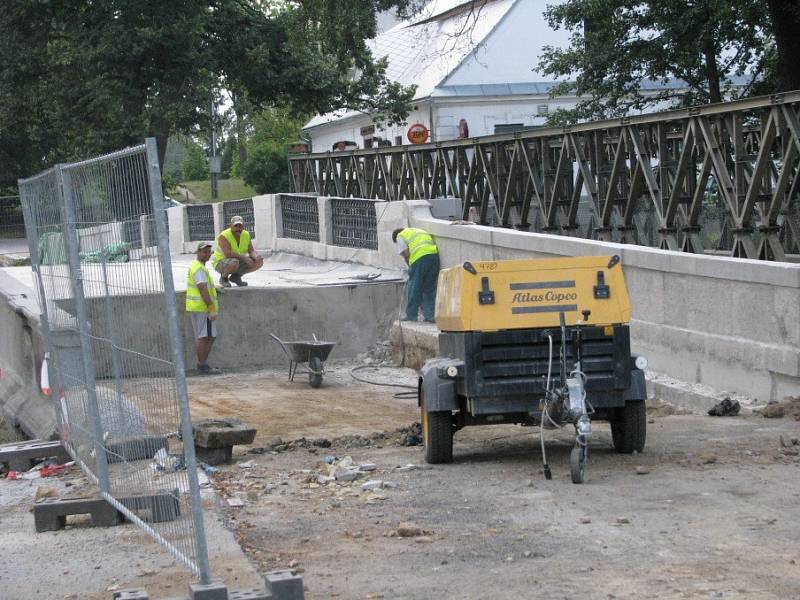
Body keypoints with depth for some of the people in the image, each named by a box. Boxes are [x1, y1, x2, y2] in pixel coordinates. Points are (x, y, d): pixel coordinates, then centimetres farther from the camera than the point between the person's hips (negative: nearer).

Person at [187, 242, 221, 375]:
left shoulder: (194, 265, 18)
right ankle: (203, 366, -10)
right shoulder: (199, 268, -16)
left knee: (200, 338, 14)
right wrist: (212, 309, -24)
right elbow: (203, 290, -23)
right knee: (204, 337, -9)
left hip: (196, 308, 11)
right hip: (202, 308, -11)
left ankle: (202, 364, 17)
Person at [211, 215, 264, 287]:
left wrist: (256, 256, -27)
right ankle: (223, 277, -8)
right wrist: (244, 258, -39)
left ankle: (236, 276, 6)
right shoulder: (223, 236, -23)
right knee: (234, 262, -39)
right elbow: (228, 254, -34)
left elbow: (251, 251, -4)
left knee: (259, 262, -7)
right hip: (220, 262, -7)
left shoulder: (246, 235, -3)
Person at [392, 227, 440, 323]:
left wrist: (411, 268, 16)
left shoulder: (400, 236, 15)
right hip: (434, 255, 6)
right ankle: (430, 316, 9)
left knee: (414, 289, 5)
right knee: (430, 288, 13)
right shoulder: (419, 231, 34)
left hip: (420, 257, -6)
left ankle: (411, 316, 9)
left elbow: (406, 255, 2)